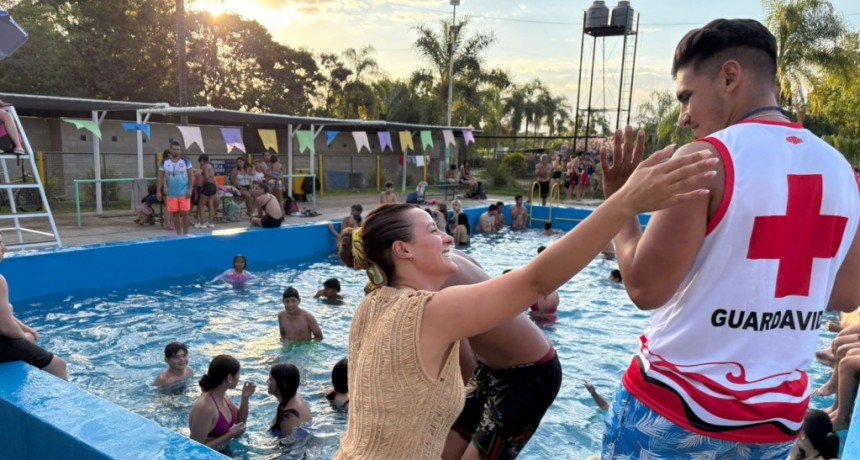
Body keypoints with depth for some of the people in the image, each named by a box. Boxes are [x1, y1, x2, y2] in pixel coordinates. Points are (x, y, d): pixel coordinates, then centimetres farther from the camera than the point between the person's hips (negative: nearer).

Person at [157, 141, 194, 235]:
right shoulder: (164, 163, 3)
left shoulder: (185, 162, -1)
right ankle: (178, 234, 16)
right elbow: (161, 177, 6)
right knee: (175, 214, 7)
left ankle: (185, 234, 9)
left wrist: (190, 190, -10)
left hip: (184, 193, -2)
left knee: (185, 213, -2)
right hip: (171, 193, 2)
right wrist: (159, 191, 0)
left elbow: (191, 176, -1)